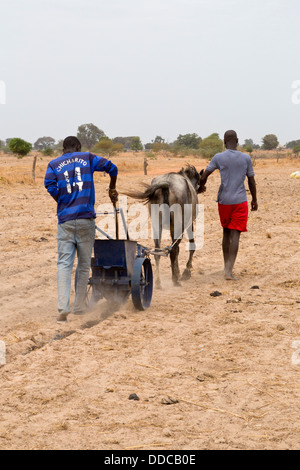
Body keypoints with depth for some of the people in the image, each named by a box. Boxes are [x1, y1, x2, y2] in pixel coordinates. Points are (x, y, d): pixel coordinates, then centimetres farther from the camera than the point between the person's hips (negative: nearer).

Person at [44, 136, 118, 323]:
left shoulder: (54, 164, 10)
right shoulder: (87, 158, 10)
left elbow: (50, 184, -9)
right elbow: (111, 167, 4)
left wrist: (63, 202, 4)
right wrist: (112, 189, 20)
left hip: (65, 220, 1)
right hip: (86, 218, -1)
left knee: (64, 264, -2)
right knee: (84, 264, 9)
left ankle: (63, 309, -15)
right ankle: (79, 307, 14)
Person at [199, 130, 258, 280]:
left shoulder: (218, 157, -2)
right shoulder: (246, 158, 0)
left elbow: (203, 176, -1)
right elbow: (251, 181, 4)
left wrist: (201, 187, 20)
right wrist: (254, 200, 17)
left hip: (223, 201, 1)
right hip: (240, 201, -1)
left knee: (226, 232, 17)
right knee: (235, 234, -5)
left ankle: (227, 266, 23)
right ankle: (229, 270, -16)